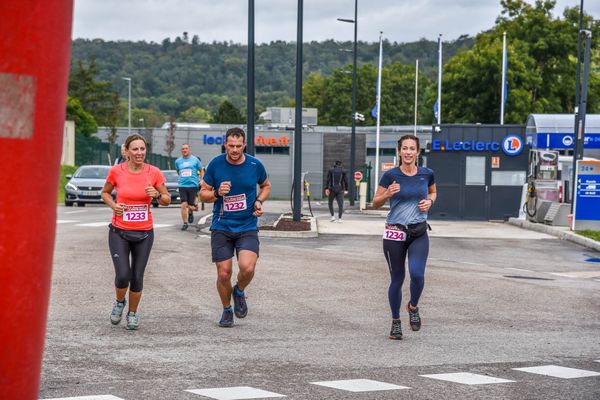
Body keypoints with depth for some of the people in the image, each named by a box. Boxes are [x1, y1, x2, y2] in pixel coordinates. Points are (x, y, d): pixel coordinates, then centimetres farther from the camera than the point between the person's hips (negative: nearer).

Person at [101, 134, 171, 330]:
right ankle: (119, 303, 20)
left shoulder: (154, 173, -5)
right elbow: (105, 192, 11)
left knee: (137, 277, 5)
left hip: (144, 233, 1)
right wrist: (113, 205, -9)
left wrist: (157, 195, -15)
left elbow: (167, 199, 6)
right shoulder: (116, 171, -6)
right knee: (123, 275, -12)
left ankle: (132, 313, 29)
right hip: (119, 232, -1)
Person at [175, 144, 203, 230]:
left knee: (190, 205, 2)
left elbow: (201, 170, 11)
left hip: (193, 185, -1)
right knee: (184, 205, -9)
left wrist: (201, 180, -1)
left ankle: (190, 213, 38)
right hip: (182, 186, 1)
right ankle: (185, 223, 0)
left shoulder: (195, 159, 3)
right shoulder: (178, 161, 9)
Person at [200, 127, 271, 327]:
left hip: (247, 227, 0)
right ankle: (227, 309, 26)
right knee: (223, 273, -1)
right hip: (221, 227, 0)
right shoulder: (215, 165, -5)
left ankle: (239, 292, 13)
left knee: (247, 268, -21)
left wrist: (259, 201, -3)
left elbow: (266, 186, 16)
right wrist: (217, 193, -17)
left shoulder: (255, 165, -4)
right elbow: (203, 193, 4)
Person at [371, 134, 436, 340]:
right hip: (395, 232, -1)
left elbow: (433, 192, 20)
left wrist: (429, 201, -2)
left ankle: (413, 307, 13)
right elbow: (375, 203, 0)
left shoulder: (426, 174, 0)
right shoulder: (390, 175, -7)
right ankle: (395, 322, 25)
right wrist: (388, 194, -19)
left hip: (419, 233, 1)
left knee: (417, 273, -18)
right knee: (397, 279, 6)